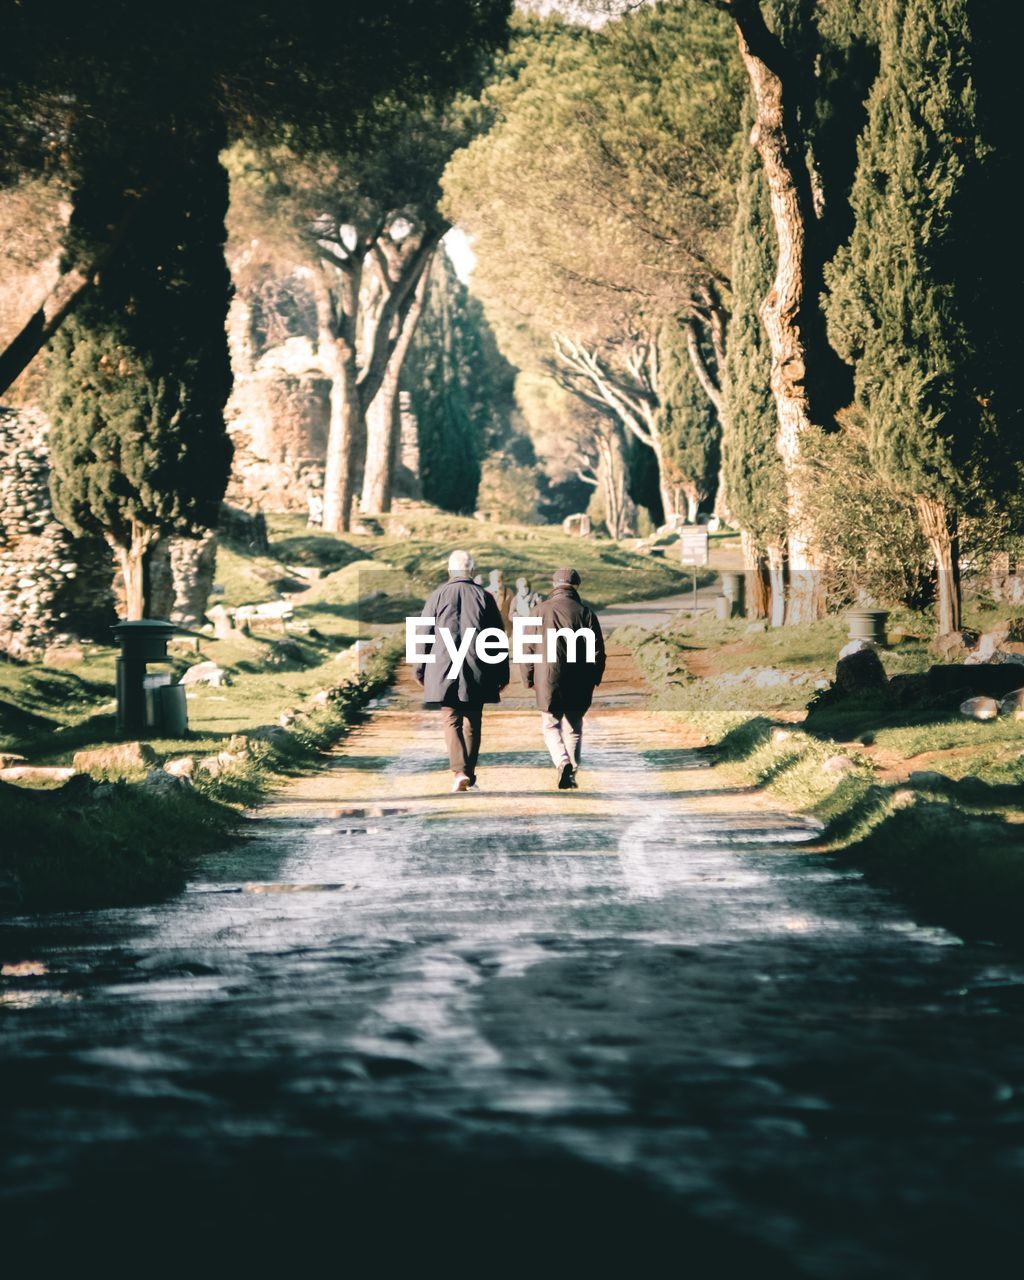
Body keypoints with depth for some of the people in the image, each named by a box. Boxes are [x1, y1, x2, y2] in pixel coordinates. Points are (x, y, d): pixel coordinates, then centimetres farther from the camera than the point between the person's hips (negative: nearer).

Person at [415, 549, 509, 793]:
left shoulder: (437, 597, -1)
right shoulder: (484, 597, 2)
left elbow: (423, 636, 2)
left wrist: (421, 671, 12)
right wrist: (502, 674, 11)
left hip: (444, 672, -1)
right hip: (477, 673, 1)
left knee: (451, 721, 0)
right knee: (473, 722, 13)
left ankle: (460, 772, -17)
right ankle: (470, 774, 18)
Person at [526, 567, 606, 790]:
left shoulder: (540, 611, 0)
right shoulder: (585, 613, -1)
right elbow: (598, 651, -1)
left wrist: (529, 679, 12)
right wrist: (594, 678, 13)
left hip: (548, 679, -1)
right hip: (579, 684, 1)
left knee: (550, 725, 10)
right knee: (574, 728, 13)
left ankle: (562, 761, -15)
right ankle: (572, 773, 9)